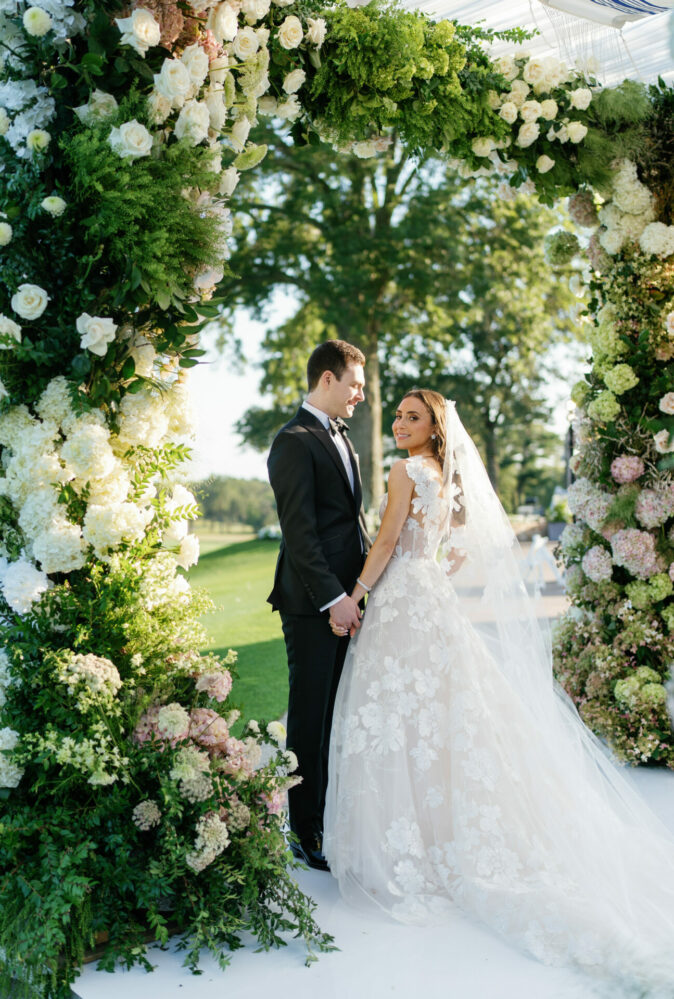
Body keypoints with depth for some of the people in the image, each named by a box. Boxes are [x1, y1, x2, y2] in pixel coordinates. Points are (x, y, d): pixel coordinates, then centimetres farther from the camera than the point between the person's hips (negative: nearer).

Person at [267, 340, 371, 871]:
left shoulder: (339, 435, 18)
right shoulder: (296, 441, -12)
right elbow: (299, 531, -17)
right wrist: (334, 597, -19)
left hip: (346, 597, 8)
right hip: (314, 605, -8)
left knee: (339, 714, 13)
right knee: (311, 718, 2)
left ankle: (333, 818, 25)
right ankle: (307, 833, 13)